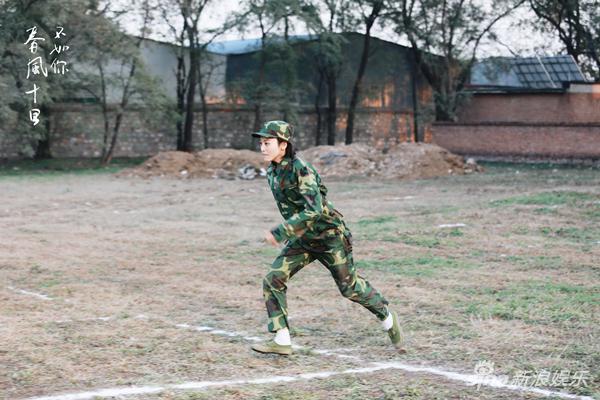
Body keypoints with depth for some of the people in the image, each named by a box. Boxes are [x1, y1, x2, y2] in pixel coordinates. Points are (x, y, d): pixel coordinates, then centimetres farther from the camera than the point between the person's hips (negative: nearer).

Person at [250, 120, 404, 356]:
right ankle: (282, 341, -6)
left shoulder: (301, 170, -26)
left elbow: (313, 210, -36)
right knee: (273, 280, -9)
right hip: (302, 240, 7)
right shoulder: (272, 172, -1)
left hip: (328, 236, -7)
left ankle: (386, 317, 32)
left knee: (349, 287, 6)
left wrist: (280, 232, -36)